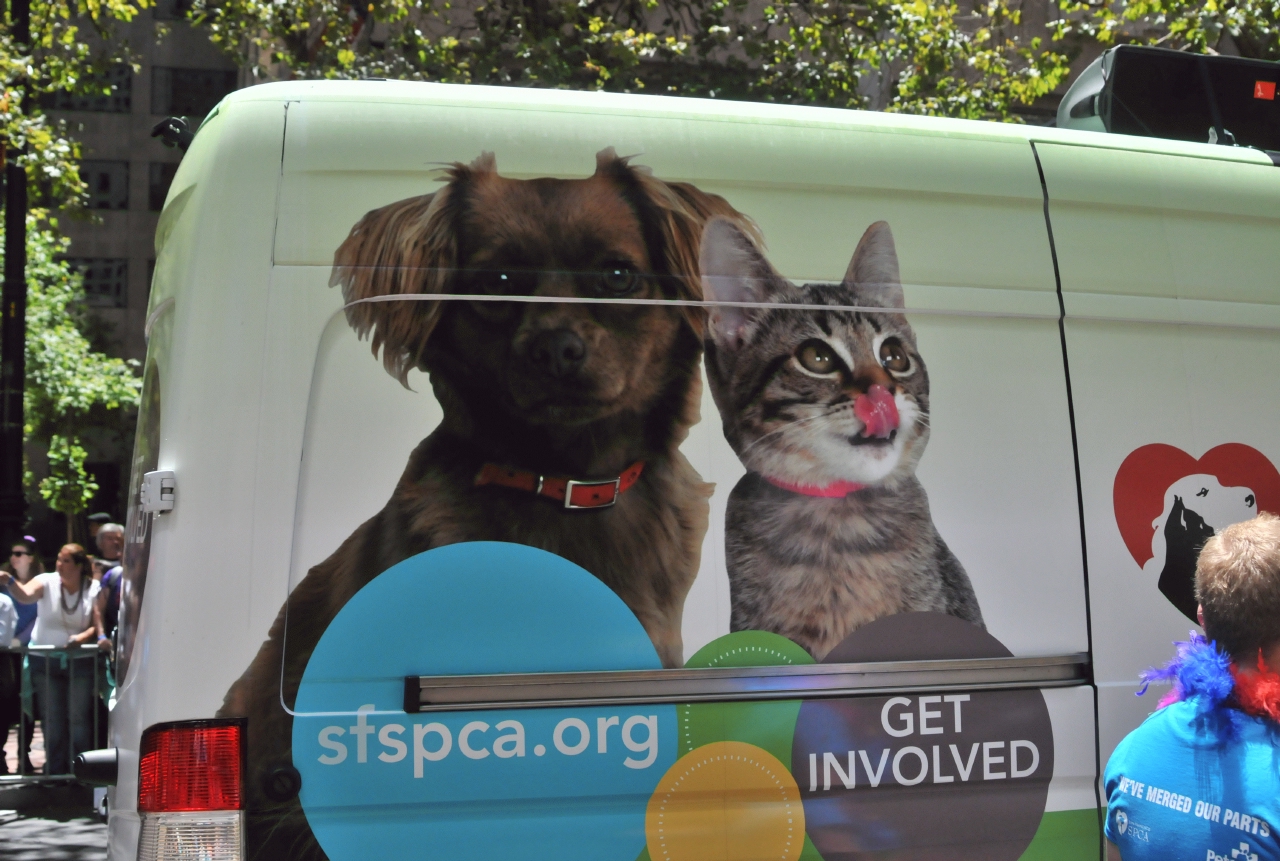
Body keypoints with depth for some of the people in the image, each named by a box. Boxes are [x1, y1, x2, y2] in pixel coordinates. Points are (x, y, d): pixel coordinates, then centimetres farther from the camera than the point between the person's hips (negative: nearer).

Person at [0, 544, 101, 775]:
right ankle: (55, 771, 16)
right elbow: (25, 595, -25)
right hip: (44, 661, 0)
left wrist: (81, 638, -21)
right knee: (52, 720, 7)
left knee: (79, 719, 1)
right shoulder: (47, 582, -5)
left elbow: (96, 626, -1)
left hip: (79, 662, 0)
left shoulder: (93, 589, -2)